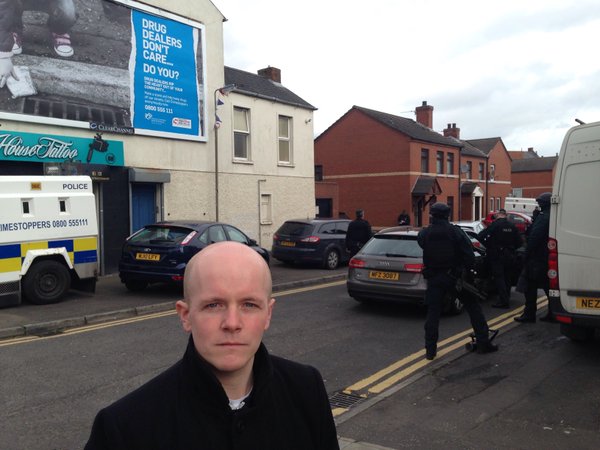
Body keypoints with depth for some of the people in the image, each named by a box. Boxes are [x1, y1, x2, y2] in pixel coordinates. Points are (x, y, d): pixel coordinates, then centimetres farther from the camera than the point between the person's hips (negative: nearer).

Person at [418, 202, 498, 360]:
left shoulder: (424, 234, -5)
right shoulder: (455, 231, -8)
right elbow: (469, 255, -10)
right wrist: (469, 269, 2)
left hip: (434, 279, 1)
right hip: (454, 276, -1)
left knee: (433, 312, 6)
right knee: (473, 308, 13)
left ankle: (430, 350, 4)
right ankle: (483, 343, 16)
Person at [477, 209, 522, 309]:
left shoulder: (494, 225, -12)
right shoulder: (512, 226, 3)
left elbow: (480, 236, -17)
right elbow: (520, 242, 4)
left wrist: (488, 245, -2)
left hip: (497, 255, -5)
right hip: (510, 256, 5)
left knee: (499, 278, -2)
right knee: (507, 278, 16)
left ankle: (504, 301, -7)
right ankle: (506, 298, 24)